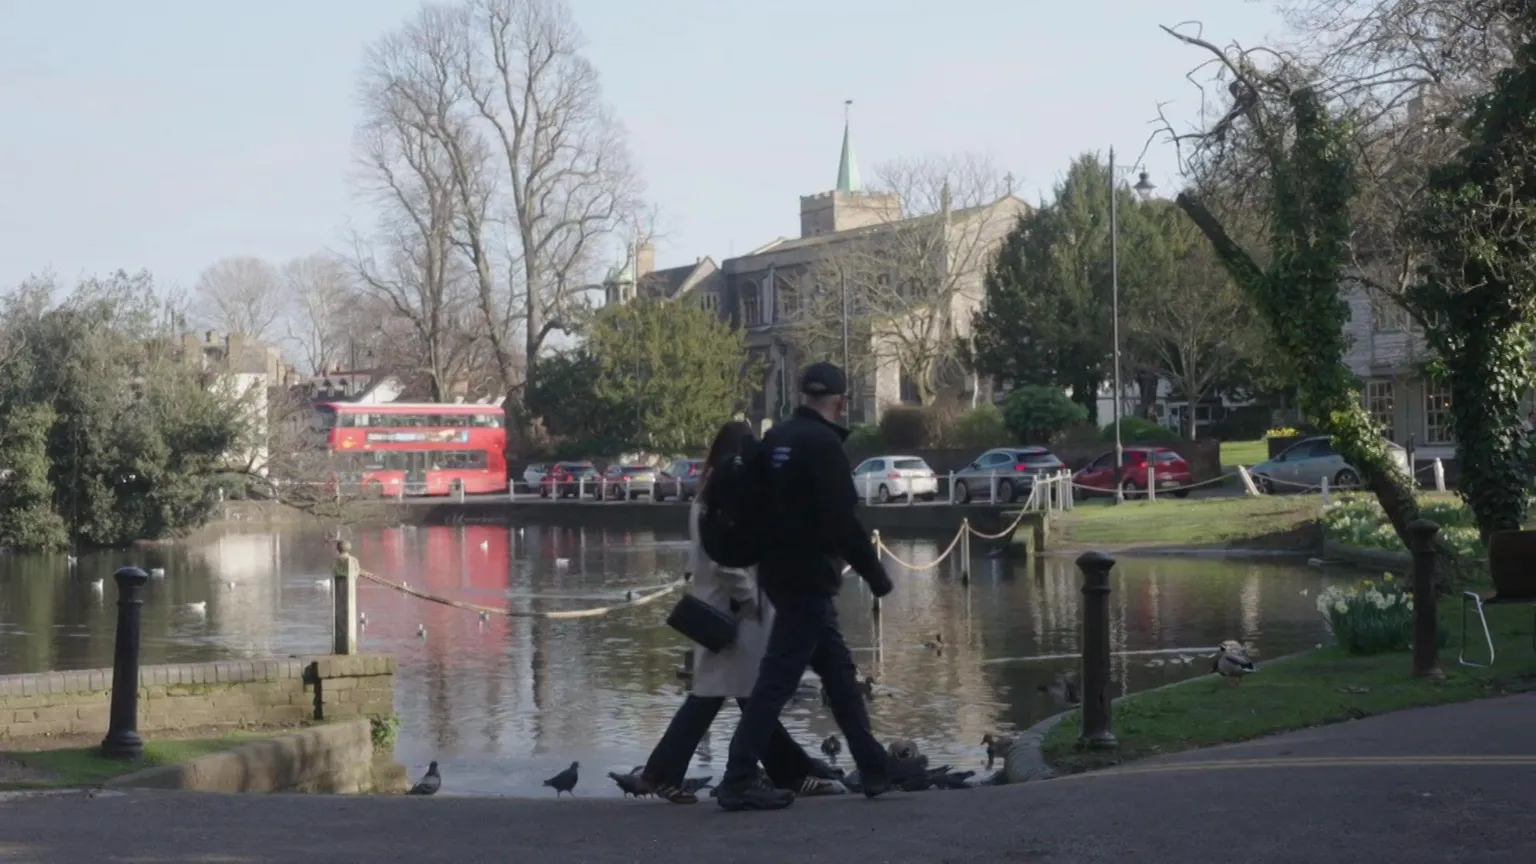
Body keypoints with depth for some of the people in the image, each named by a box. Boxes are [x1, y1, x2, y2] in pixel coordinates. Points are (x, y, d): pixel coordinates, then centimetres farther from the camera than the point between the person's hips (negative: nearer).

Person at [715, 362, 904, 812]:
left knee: (838, 669, 16)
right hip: (808, 576, -9)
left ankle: (874, 769, 22)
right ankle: (739, 781, -8)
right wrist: (876, 574, -11)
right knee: (778, 676, -8)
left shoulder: (776, 438, 11)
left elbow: (759, 505, 18)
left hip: (779, 571, 9)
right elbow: (842, 520, -19)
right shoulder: (823, 443, -15)